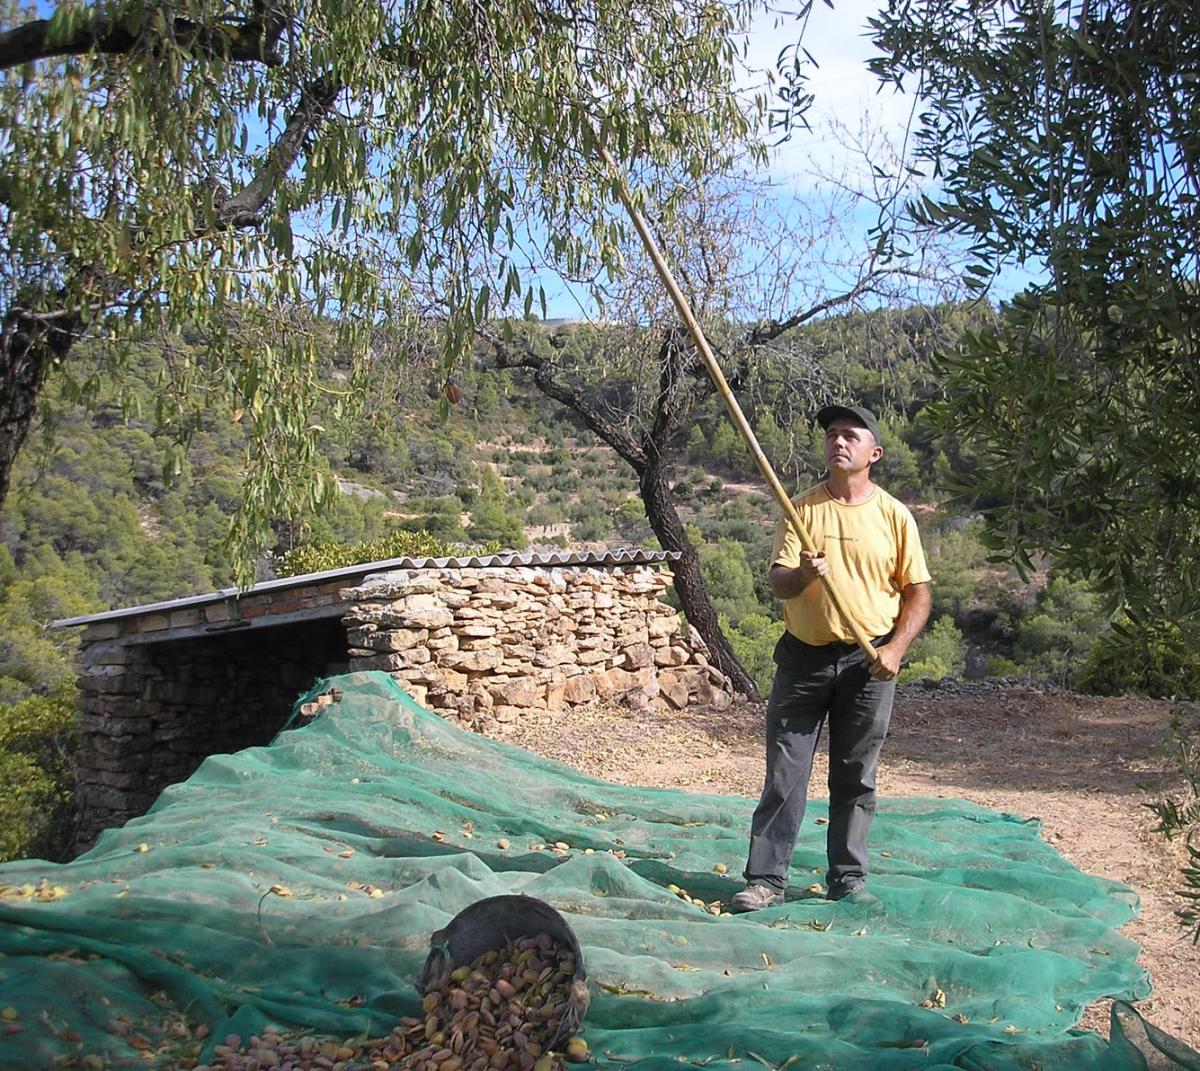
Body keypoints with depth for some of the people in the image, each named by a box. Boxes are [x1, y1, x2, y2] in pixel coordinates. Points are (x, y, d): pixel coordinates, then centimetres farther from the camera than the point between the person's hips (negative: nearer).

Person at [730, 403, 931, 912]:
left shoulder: (894, 515, 2)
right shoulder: (800, 508, 4)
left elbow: (918, 592, 4)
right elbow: (776, 581, -2)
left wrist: (895, 648, -9)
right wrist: (801, 575, -25)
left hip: (868, 663, 0)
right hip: (804, 656, 0)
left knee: (855, 779, 8)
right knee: (784, 775, 0)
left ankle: (847, 878, 21)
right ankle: (765, 880, 7)